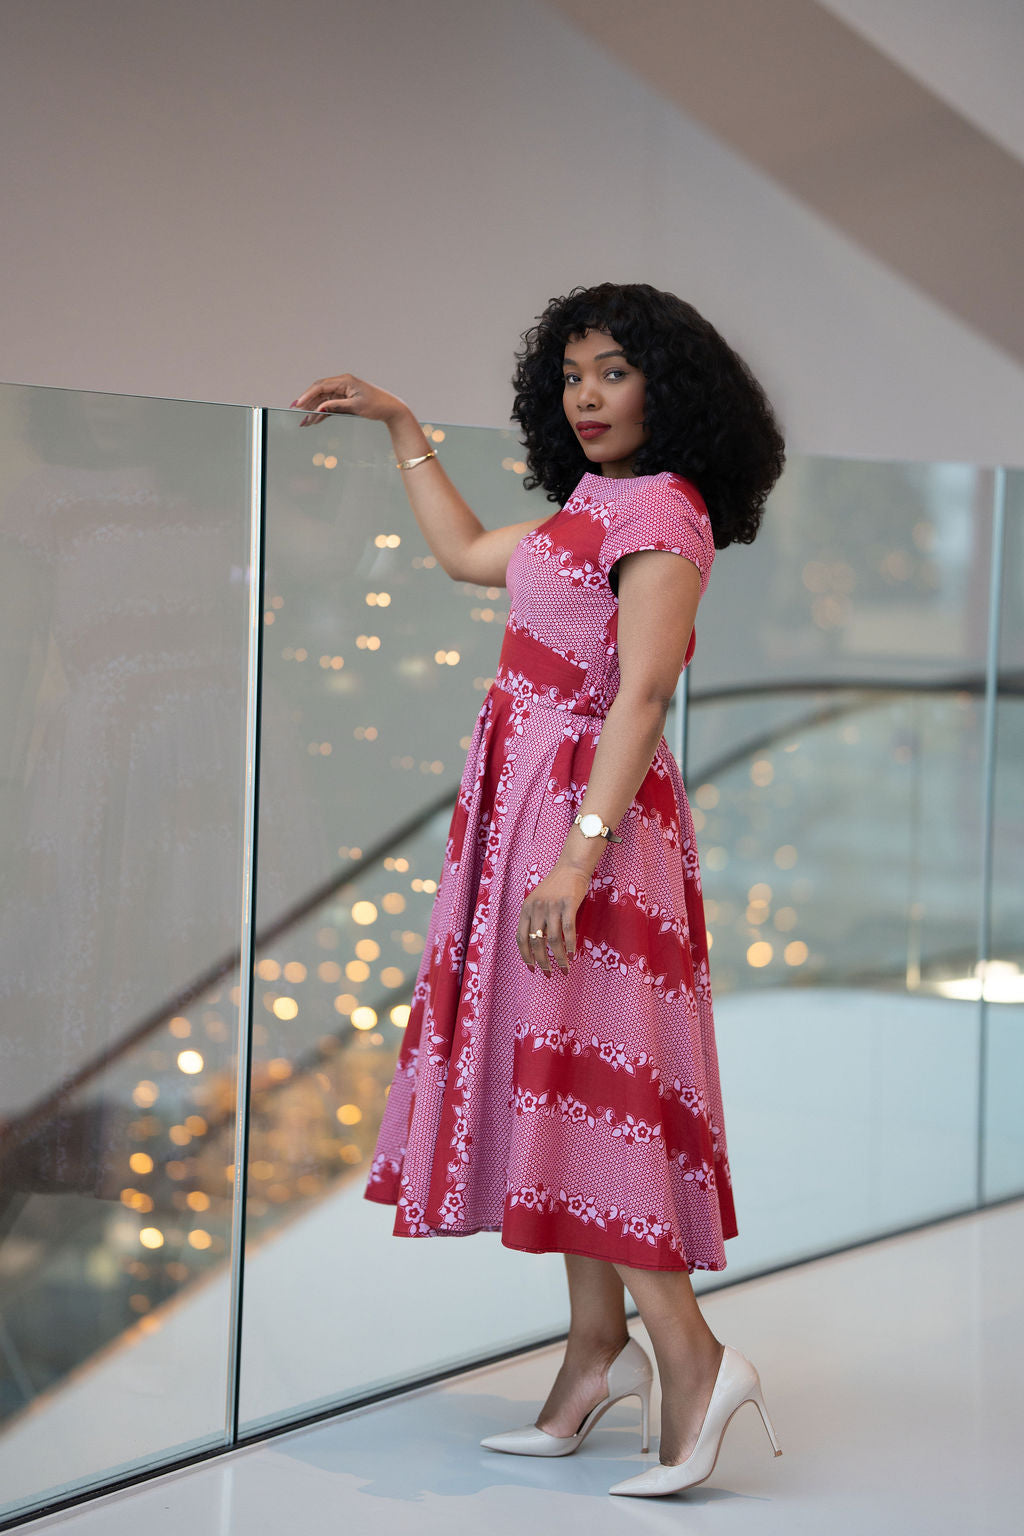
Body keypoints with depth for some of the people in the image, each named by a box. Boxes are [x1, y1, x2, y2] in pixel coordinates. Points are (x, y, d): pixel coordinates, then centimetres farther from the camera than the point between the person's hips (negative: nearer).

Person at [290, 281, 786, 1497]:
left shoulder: (660, 511, -13)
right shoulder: (590, 511, 16)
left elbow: (641, 697, -21)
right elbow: (464, 552, 33)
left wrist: (579, 854, -28)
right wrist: (398, 424, 37)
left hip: (589, 808, -10)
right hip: (530, 800, 10)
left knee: (581, 1066, -12)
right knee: (559, 1070, 9)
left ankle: (687, 1353, -13)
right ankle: (598, 1349, 13)